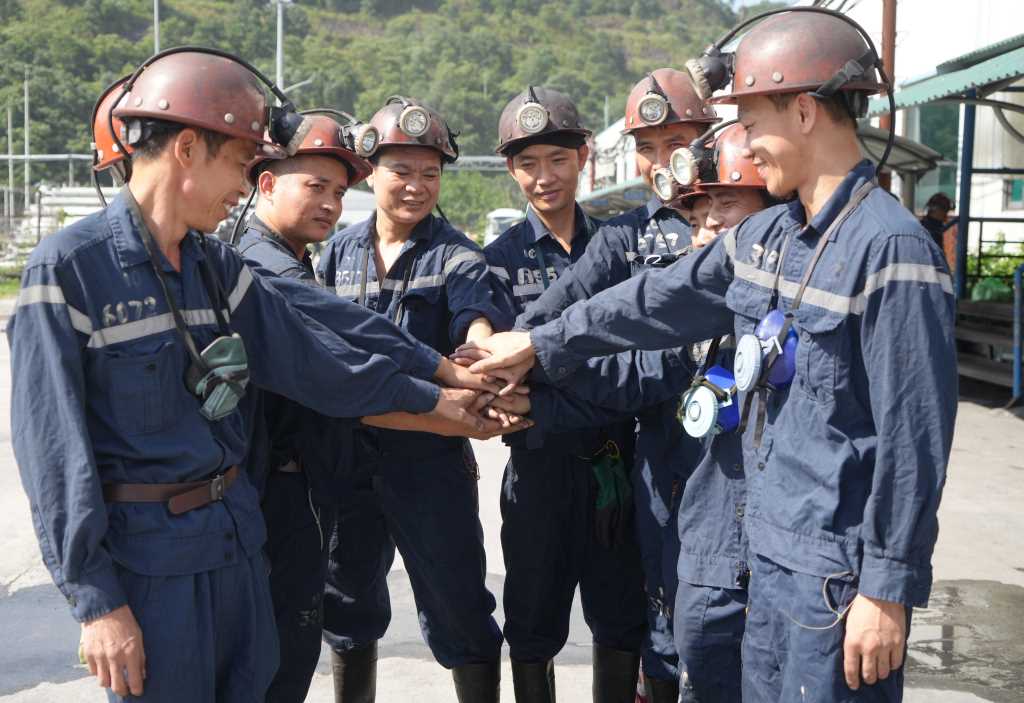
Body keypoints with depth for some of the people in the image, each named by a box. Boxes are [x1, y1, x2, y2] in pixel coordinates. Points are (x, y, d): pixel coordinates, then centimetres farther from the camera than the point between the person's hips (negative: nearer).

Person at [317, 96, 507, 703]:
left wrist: (482, 345, -47)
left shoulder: (457, 256, -4)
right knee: (349, 603, 18)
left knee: (459, 607, 2)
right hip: (349, 453, 4)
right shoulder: (340, 251, 8)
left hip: (431, 456, -4)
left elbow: (477, 320, -23)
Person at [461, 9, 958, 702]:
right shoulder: (764, 236, 7)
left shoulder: (892, 248, -18)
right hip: (773, 546, 8)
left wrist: (889, 590, -17)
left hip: (841, 569, -8)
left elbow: (915, 435, -19)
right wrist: (543, 344, 22)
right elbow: (660, 301, 18)